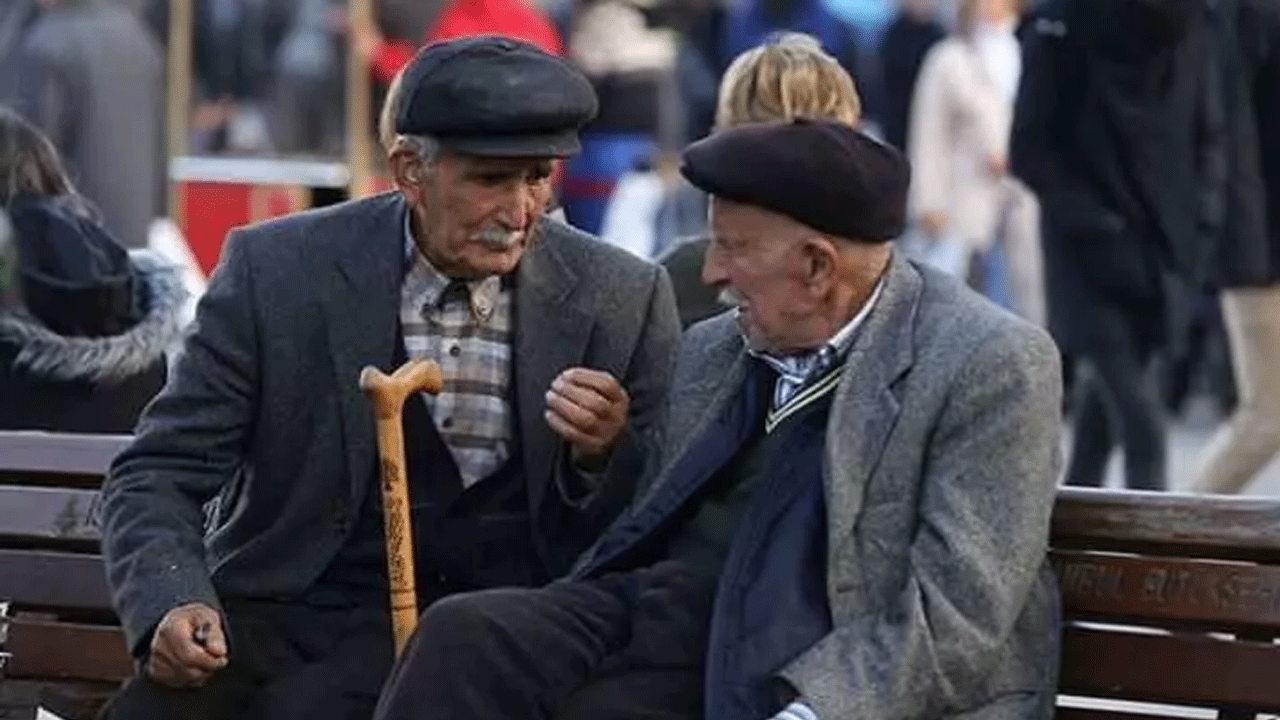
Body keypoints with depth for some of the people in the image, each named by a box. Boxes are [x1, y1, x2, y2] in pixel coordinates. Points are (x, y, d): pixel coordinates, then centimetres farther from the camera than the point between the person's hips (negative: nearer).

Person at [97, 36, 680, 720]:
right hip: (285, 607, 1)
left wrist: (602, 455, -15)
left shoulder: (624, 300, 2)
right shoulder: (276, 271, 0)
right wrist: (173, 604, -19)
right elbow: (156, 475, 1)